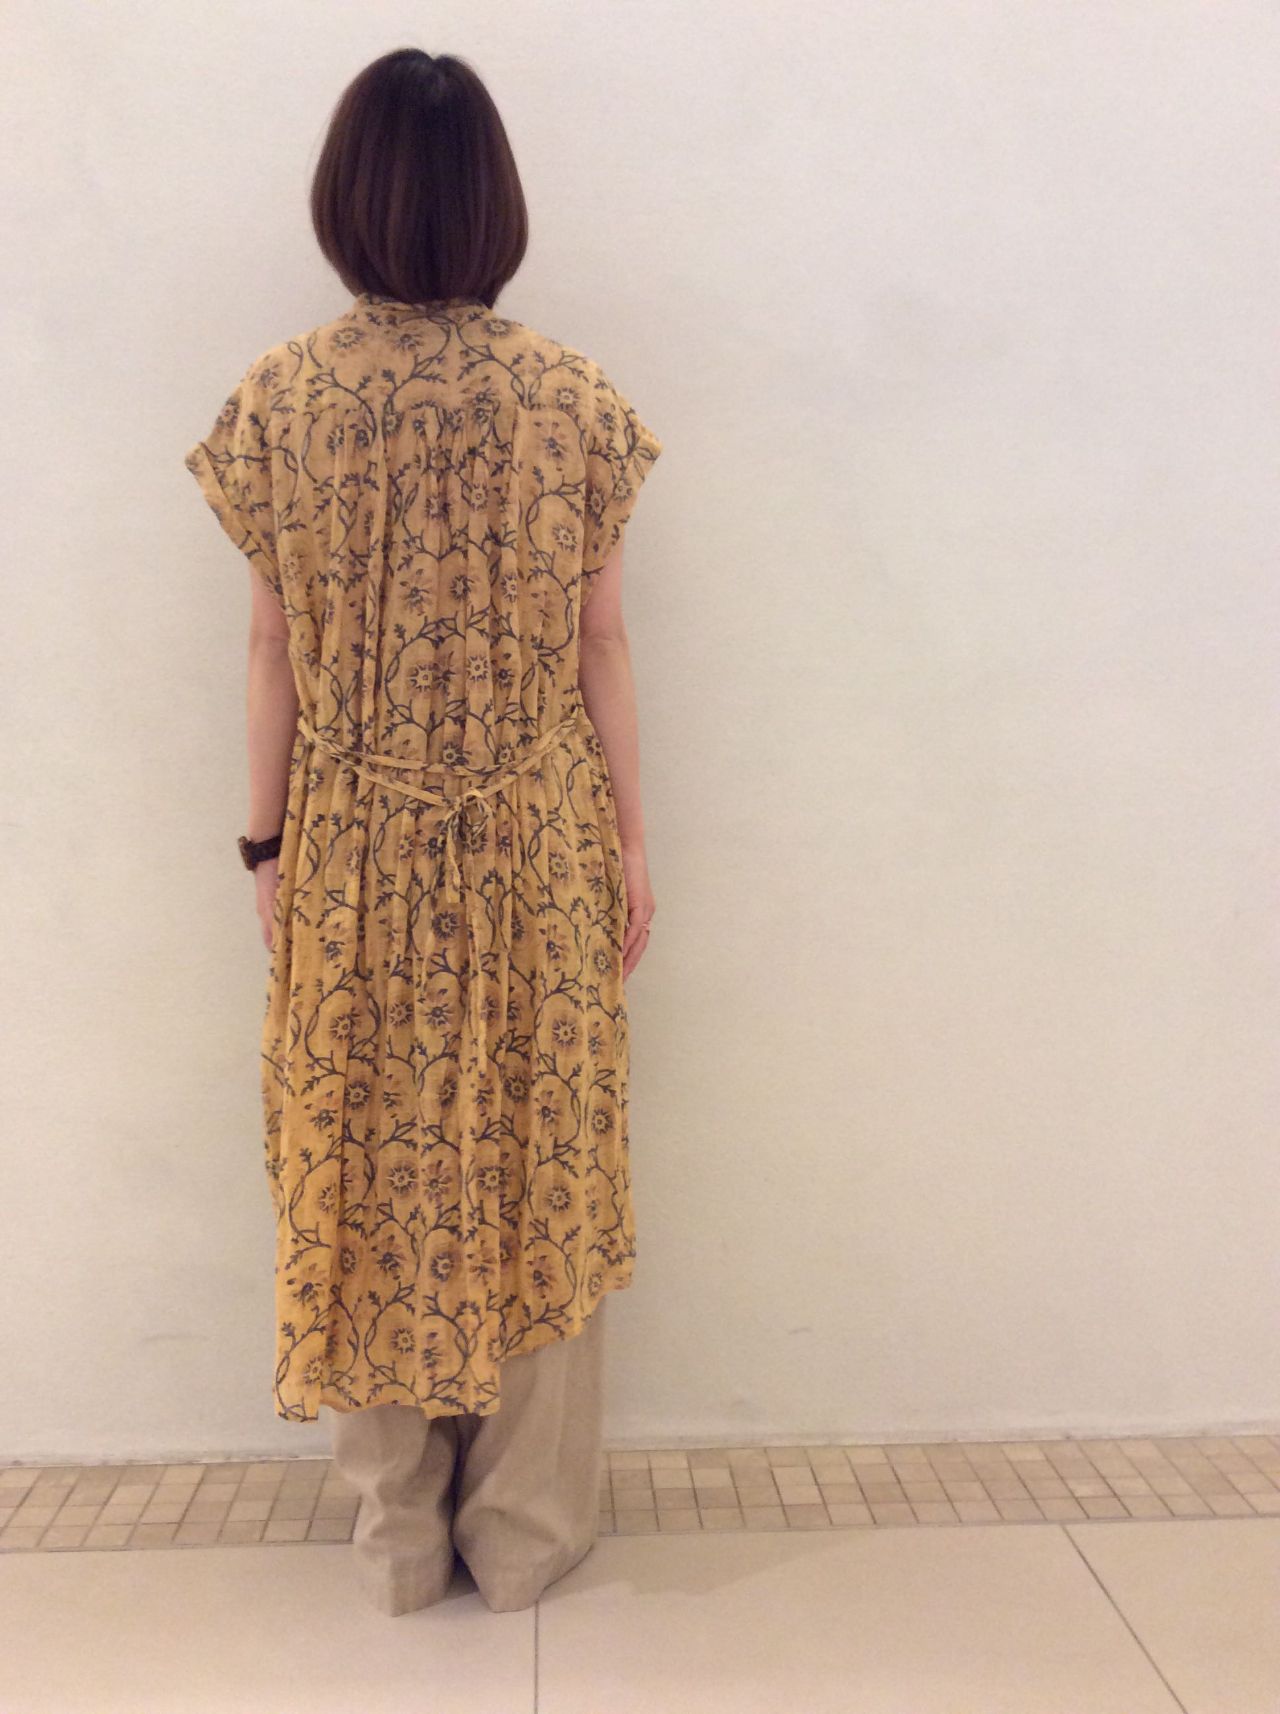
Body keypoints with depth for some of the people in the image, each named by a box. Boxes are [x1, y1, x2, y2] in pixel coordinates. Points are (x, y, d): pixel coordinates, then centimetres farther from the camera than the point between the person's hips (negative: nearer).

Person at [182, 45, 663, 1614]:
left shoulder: (278, 398, -4)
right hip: (535, 847, 0)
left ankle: (400, 1533, 30)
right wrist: (632, 840, 5)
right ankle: (527, 1532, 29)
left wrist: (267, 842, 8)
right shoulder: (574, 397, -5)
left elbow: (275, 647, -1)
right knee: (537, 1161, 12)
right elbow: (601, 647, -4)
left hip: (357, 851, 1)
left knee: (372, 1166, 13)